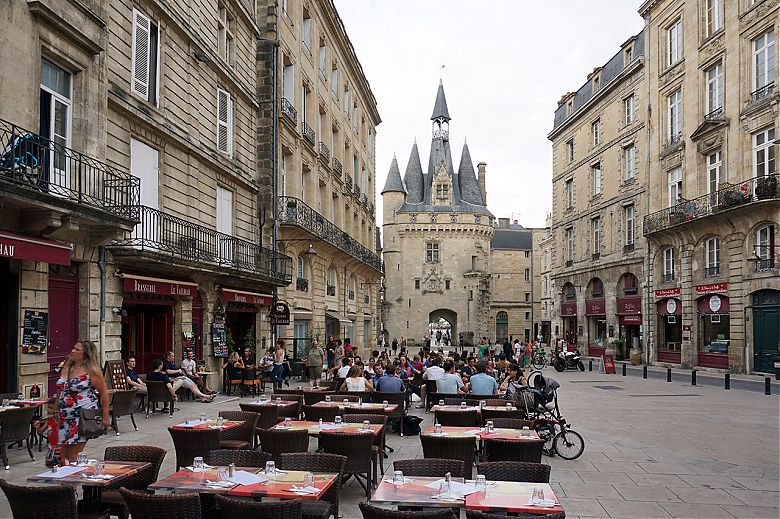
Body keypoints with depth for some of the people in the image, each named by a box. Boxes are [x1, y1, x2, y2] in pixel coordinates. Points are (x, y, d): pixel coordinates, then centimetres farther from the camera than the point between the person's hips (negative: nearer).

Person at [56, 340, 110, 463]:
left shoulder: (91, 371, -8)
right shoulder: (66, 367, 12)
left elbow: (103, 393, -8)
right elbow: (60, 390, 22)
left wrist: (105, 416, -11)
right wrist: (56, 411, 19)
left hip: (83, 417, -7)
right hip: (65, 417, 7)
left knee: (73, 456, -6)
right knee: (62, 456, 7)